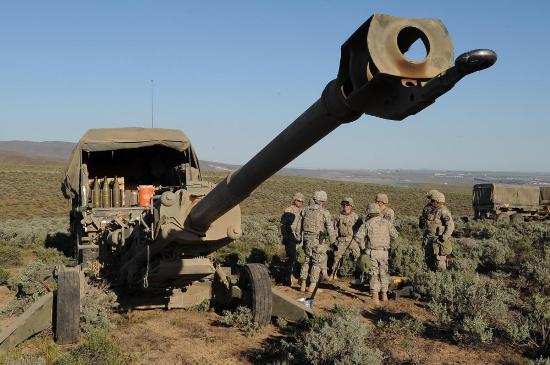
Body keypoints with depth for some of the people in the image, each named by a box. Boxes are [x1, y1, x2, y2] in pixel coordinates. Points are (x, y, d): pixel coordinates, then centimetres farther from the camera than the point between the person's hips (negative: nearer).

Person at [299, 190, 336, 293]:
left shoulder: (306, 210, 4)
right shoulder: (325, 212, -10)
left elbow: (302, 225, 11)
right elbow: (330, 228, -9)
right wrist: (332, 240, 5)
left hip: (307, 239, 5)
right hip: (319, 241, -5)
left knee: (307, 260, 17)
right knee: (317, 262, 5)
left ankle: (302, 284, 17)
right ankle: (312, 286, 5)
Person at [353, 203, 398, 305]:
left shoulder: (367, 224, -5)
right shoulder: (386, 222, 1)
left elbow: (358, 237, -12)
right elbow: (394, 235, 0)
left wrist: (363, 247, 2)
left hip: (372, 252, -2)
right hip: (384, 252, 2)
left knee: (374, 274, 4)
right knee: (384, 273, 18)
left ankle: (375, 297, -2)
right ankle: (384, 294, 25)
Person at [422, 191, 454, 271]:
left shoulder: (444, 211, -13)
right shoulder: (432, 211, 15)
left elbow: (451, 226, -20)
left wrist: (443, 238, -22)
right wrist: (425, 238, 22)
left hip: (438, 240, -9)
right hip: (429, 240, 9)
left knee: (439, 261, -6)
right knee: (429, 260, 13)